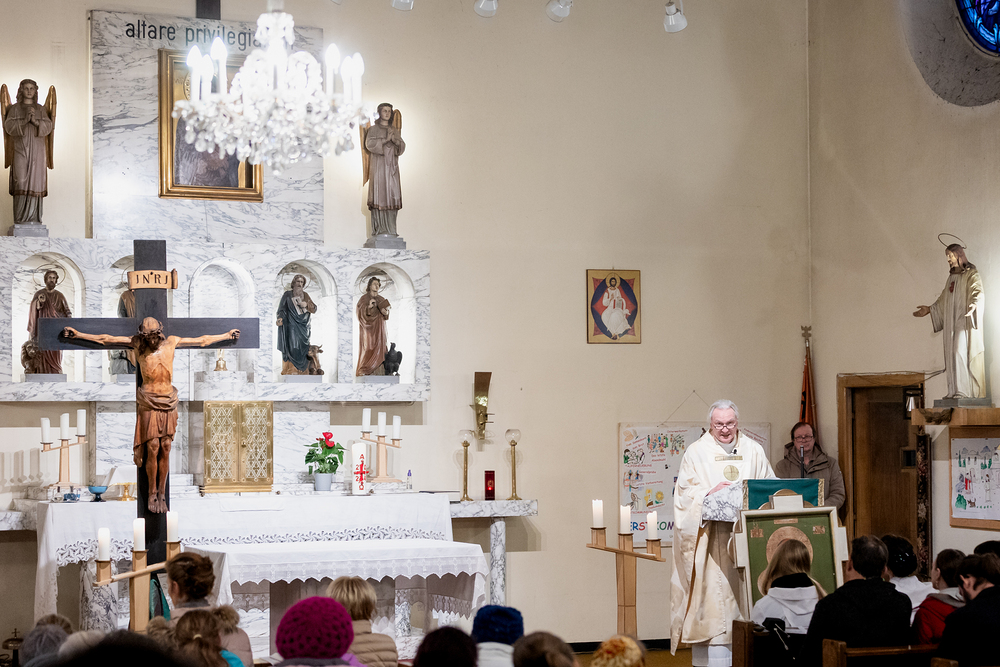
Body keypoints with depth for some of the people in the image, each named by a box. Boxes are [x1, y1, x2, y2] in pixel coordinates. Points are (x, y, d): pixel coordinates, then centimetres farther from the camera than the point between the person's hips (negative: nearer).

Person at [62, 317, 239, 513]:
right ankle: (152, 493, 7)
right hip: (148, 405, -2)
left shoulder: (171, 342, 5)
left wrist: (227, 335, 23)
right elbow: (106, 339, 2)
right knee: (152, 449, -6)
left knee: (165, 450, 1)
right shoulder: (138, 344, 0)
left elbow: (202, 341, 16)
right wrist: (78, 334, 2)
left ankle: (162, 494, 8)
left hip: (168, 403, 2)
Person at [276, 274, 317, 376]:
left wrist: (306, 304, -10)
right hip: (291, 327, -4)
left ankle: (302, 371, 6)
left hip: (303, 327, 4)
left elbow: (314, 309, 10)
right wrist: (280, 318, -24)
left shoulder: (305, 295, 13)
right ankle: (290, 371, -11)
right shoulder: (287, 295, 3)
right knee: (292, 347, -13)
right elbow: (282, 309, -4)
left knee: (302, 350, 2)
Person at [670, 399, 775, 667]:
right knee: (714, 593, -7)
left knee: (747, 592, -1)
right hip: (712, 538, -2)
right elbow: (684, 492, -1)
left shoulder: (753, 450, 14)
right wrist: (710, 492, -18)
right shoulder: (697, 451, 6)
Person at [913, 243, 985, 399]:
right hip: (952, 323, 8)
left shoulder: (972, 275, -5)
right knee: (952, 356, 3)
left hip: (965, 320, -8)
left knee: (960, 352, -18)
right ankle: (954, 391, 4)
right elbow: (943, 301, 28)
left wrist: (974, 304, -40)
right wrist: (929, 309, 25)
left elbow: (978, 293, -21)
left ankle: (963, 390, -19)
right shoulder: (952, 277, 18)